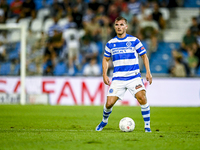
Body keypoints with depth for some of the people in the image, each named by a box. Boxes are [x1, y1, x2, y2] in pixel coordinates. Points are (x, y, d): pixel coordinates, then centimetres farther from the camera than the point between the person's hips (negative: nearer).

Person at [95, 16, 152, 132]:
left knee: (142, 98, -23)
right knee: (109, 103, -5)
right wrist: (105, 75, 8)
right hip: (118, 78, 2)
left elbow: (144, 56, 8)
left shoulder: (134, 41, 0)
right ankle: (104, 121, 27)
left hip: (134, 77, -2)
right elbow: (106, 59, 20)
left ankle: (147, 125, -10)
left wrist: (148, 72, -2)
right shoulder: (110, 43, 7)